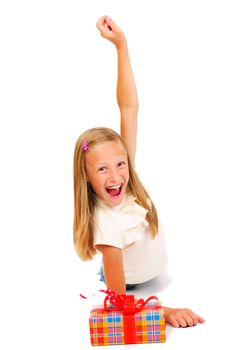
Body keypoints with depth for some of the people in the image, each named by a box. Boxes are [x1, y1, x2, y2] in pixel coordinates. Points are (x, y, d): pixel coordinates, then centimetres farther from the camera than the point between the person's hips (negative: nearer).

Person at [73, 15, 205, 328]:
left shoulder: (124, 170, -24)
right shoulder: (106, 223, -38)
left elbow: (129, 107, -28)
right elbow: (119, 298, -33)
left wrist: (122, 45, -31)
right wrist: (165, 311, -43)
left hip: (156, 280, 5)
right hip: (129, 292, -5)